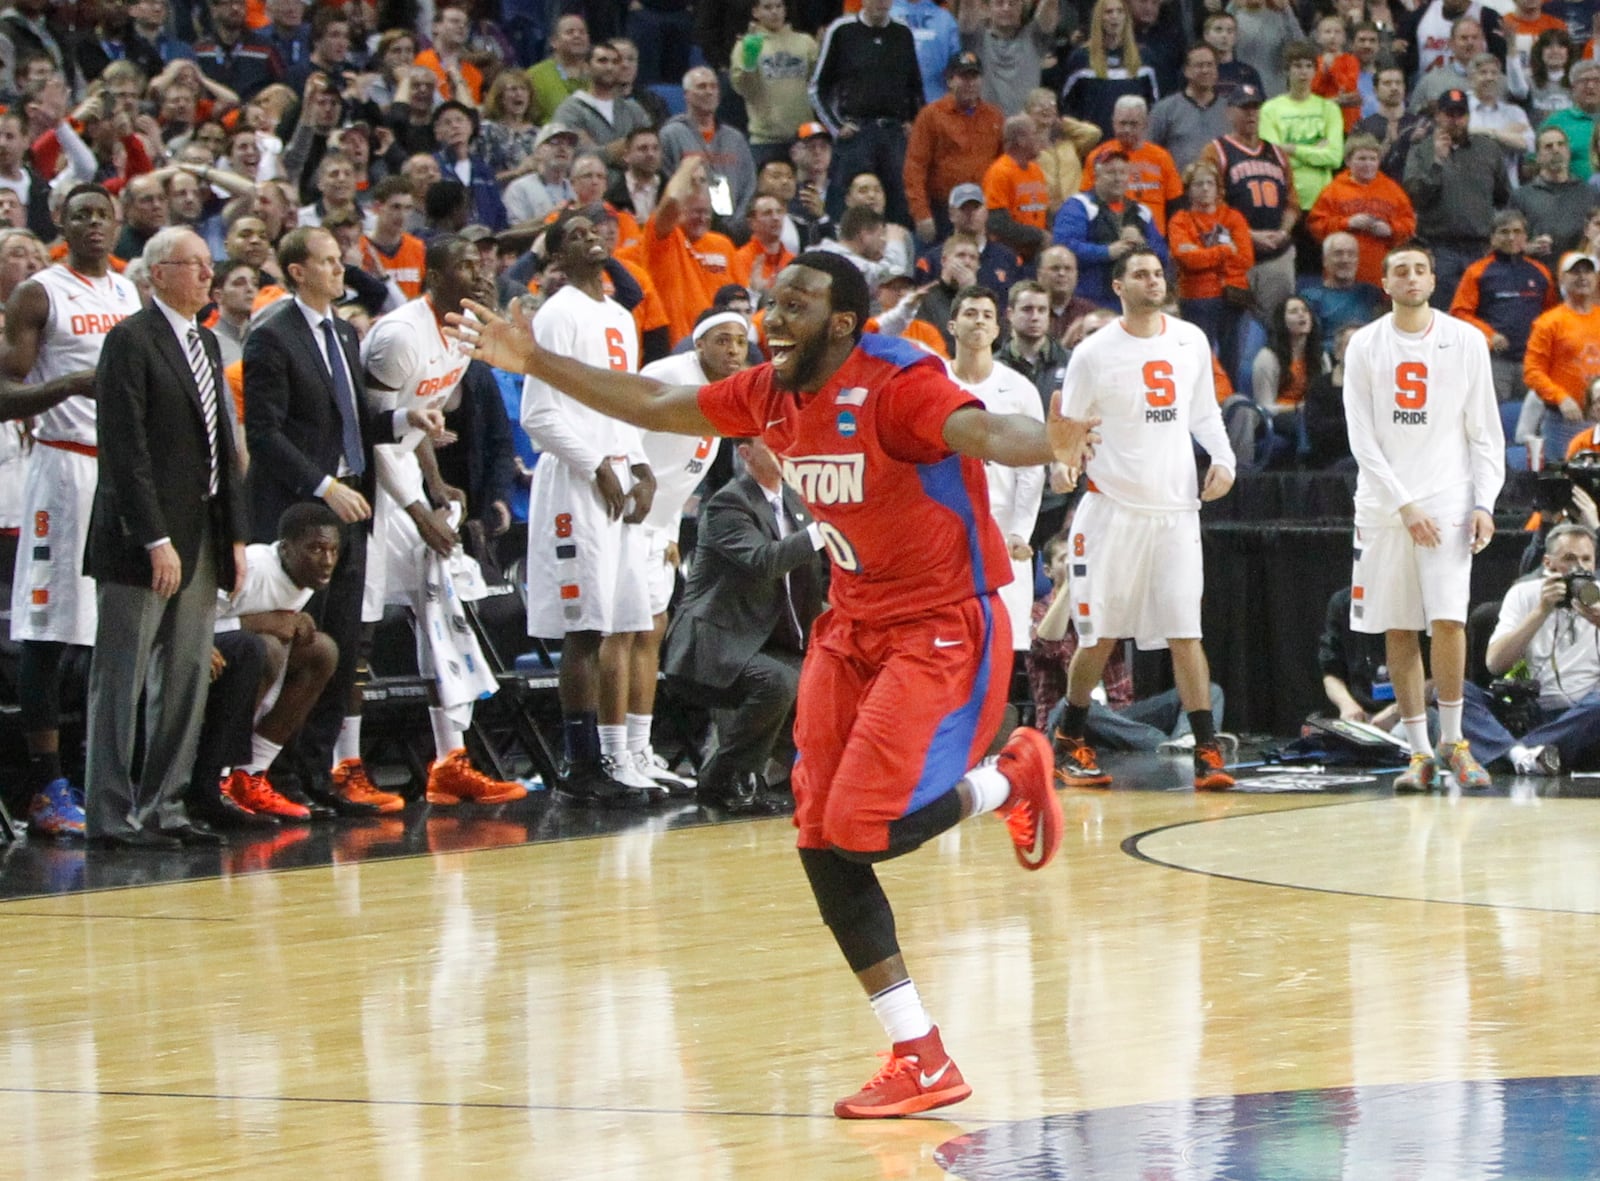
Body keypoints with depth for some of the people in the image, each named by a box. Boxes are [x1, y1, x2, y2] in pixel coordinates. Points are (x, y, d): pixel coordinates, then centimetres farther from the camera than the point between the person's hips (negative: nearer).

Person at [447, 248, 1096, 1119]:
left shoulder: (898, 386, -21)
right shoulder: (771, 395, 3)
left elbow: (982, 432, -38)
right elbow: (654, 407, 17)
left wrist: (1047, 443, -61)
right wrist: (536, 362, 19)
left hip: (942, 629, -8)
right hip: (852, 627, 8)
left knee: (864, 830, -20)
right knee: (823, 847, -1)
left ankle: (1008, 779, 11)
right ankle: (919, 1061, 6)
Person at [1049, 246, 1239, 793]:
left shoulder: (1191, 342, 6)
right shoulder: (1094, 353, -5)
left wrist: (1223, 459, 2)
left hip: (1175, 507, 2)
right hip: (1112, 507, -2)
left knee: (1185, 633, -4)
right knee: (1100, 635, 4)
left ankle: (1207, 750, -6)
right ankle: (1069, 741, 22)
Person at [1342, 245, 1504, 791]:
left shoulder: (1466, 341, 3)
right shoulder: (1364, 346, 2)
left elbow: (1486, 432, 4)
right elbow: (1363, 439, -2)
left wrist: (1484, 503, -7)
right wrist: (1404, 506, -10)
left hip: (1447, 500, -1)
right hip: (1383, 505, 1)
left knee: (1448, 620, -13)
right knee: (1398, 630, 2)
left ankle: (1452, 742, 0)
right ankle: (1420, 752, 9)